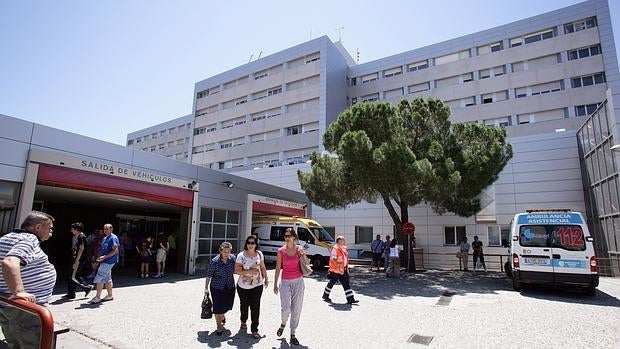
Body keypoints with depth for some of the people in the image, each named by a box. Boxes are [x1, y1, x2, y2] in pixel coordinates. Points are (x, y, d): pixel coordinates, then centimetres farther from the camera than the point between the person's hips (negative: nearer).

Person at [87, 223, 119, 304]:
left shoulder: (113, 238, -13)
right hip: (105, 261, 9)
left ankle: (97, 298, 0)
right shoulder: (105, 238, 17)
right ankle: (110, 295, 22)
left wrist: (104, 257, -22)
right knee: (107, 279, 14)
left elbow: (115, 250, -20)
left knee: (99, 279, -7)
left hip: (108, 262, -9)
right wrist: (100, 257, 8)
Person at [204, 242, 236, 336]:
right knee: (218, 308, 1)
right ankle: (219, 326, 22)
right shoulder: (214, 261, -20)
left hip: (230, 287, 4)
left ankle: (222, 315, 51)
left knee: (227, 304, 18)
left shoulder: (232, 258, -9)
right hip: (217, 287, -4)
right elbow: (209, 275, -11)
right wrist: (206, 288, -10)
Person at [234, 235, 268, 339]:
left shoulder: (259, 254, -2)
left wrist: (266, 279, 14)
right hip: (243, 286, -1)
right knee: (244, 305, 19)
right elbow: (236, 270, -16)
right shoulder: (241, 255, -12)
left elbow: (263, 268, 10)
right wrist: (249, 272, -25)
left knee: (255, 307, -3)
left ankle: (254, 330, 7)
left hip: (257, 285, 1)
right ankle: (243, 321, 47)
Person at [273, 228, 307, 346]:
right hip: (286, 282, -1)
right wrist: (275, 284, 3)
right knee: (285, 308, -9)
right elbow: (278, 268, 2)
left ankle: (293, 334, 21)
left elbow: (307, 263, 8)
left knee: (296, 309, 5)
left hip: (298, 281, 1)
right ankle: (283, 323, 25)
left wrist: (303, 255, -12)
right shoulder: (281, 251, -2)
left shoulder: (299, 249, 0)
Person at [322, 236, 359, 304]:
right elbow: (333, 259, -22)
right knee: (331, 283, 9)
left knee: (346, 284, 4)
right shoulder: (335, 249, -16)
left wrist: (347, 267, 15)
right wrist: (339, 268, -26)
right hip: (335, 270, -7)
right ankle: (325, 296, 28)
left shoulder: (345, 248, 10)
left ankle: (350, 299, 5)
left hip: (343, 270, 7)